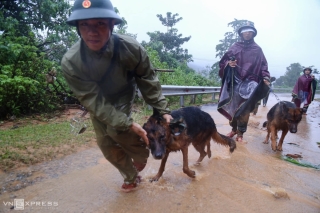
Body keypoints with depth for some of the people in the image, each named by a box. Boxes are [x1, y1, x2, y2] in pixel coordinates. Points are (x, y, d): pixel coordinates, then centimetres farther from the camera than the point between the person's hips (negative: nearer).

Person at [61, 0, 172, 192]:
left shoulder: (131, 48, -30)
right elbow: (94, 101, -29)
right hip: (98, 107, 2)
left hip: (123, 98, -1)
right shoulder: (71, 62, -31)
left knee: (116, 130, -22)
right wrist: (128, 124, -34)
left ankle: (139, 157, 13)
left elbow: (148, 81, -16)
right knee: (107, 145, 4)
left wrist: (162, 110, -18)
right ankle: (132, 177, 31)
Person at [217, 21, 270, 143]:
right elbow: (224, 60, 10)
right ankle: (234, 129, 22)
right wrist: (228, 63, -13)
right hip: (235, 81, 1)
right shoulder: (235, 47, 12)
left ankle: (240, 133, 7)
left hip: (249, 82, -1)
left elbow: (263, 65, 8)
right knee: (231, 107, 1)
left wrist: (266, 77, -9)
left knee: (244, 109, -5)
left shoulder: (257, 50, 12)